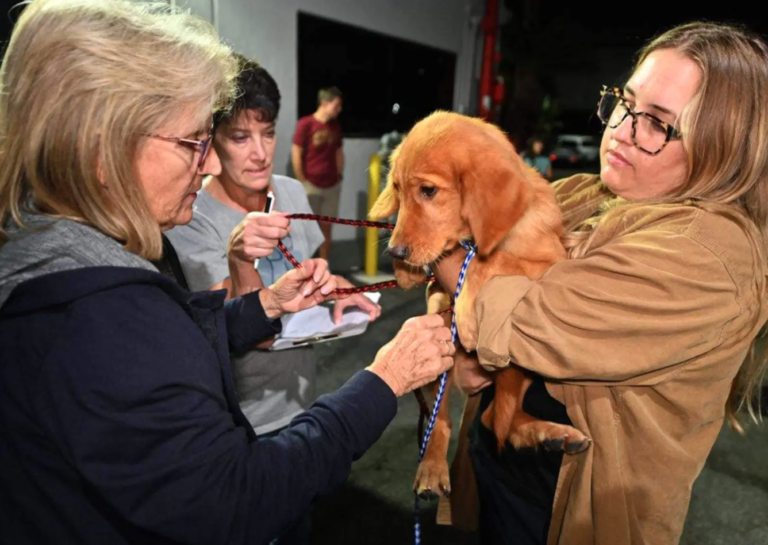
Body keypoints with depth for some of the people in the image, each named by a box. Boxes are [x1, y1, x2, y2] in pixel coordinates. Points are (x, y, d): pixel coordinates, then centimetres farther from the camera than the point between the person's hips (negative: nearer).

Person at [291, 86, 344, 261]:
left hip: (332, 186, 5)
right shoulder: (305, 124, -10)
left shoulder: (335, 126, 8)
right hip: (311, 185, -5)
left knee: (326, 227, 9)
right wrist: (302, 182, -10)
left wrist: (339, 175, 8)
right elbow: (296, 154, -10)